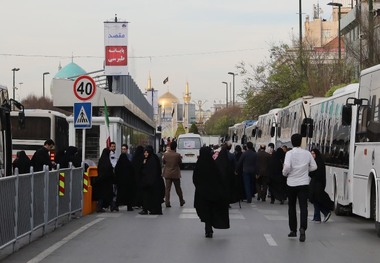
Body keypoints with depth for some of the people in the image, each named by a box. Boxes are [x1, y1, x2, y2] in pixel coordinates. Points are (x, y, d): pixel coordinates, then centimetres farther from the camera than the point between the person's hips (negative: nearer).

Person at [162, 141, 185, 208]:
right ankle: (181, 202, 26)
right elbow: (180, 163, -1)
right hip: (175, 174, -1)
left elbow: (163, 162, 6)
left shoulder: (165, 154, -9)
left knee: (167, 188, 3)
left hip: (167, 174, 1)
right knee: (178, 188, 13)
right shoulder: (177, 155, -15)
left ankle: (167, 203, -5)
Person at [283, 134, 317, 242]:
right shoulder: (307, 153, 0)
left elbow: (287, 166, -21)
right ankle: (303, 228, -25)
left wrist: (285, 173, -2)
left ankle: (293, 230, 19)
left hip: (292, 183, -1)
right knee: (303, 206, -4)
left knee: (291, 207, 14)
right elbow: (314, 167, 6)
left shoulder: (290, 153, -9)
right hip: (304, 183, 1)